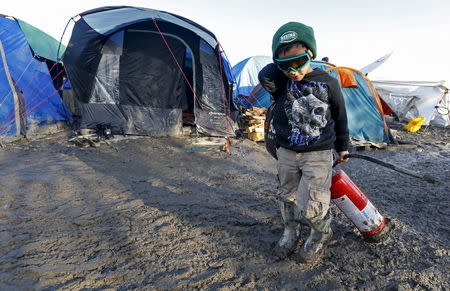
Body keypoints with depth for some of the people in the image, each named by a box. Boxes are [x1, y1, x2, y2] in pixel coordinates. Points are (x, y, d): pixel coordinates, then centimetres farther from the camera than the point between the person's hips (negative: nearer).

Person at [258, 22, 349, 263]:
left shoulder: (327, 83, -9)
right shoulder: (279, 80, -6)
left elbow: (340, 118, 2)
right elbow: (265, 77, -28)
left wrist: (342, 148, 11)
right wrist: (281, 65, -13)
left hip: (318, 155, -3)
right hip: (286, 153, 3)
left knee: (311, 206, -4)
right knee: (287, 197, 18)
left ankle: (321, 235, 28)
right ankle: (290, 232, 43)